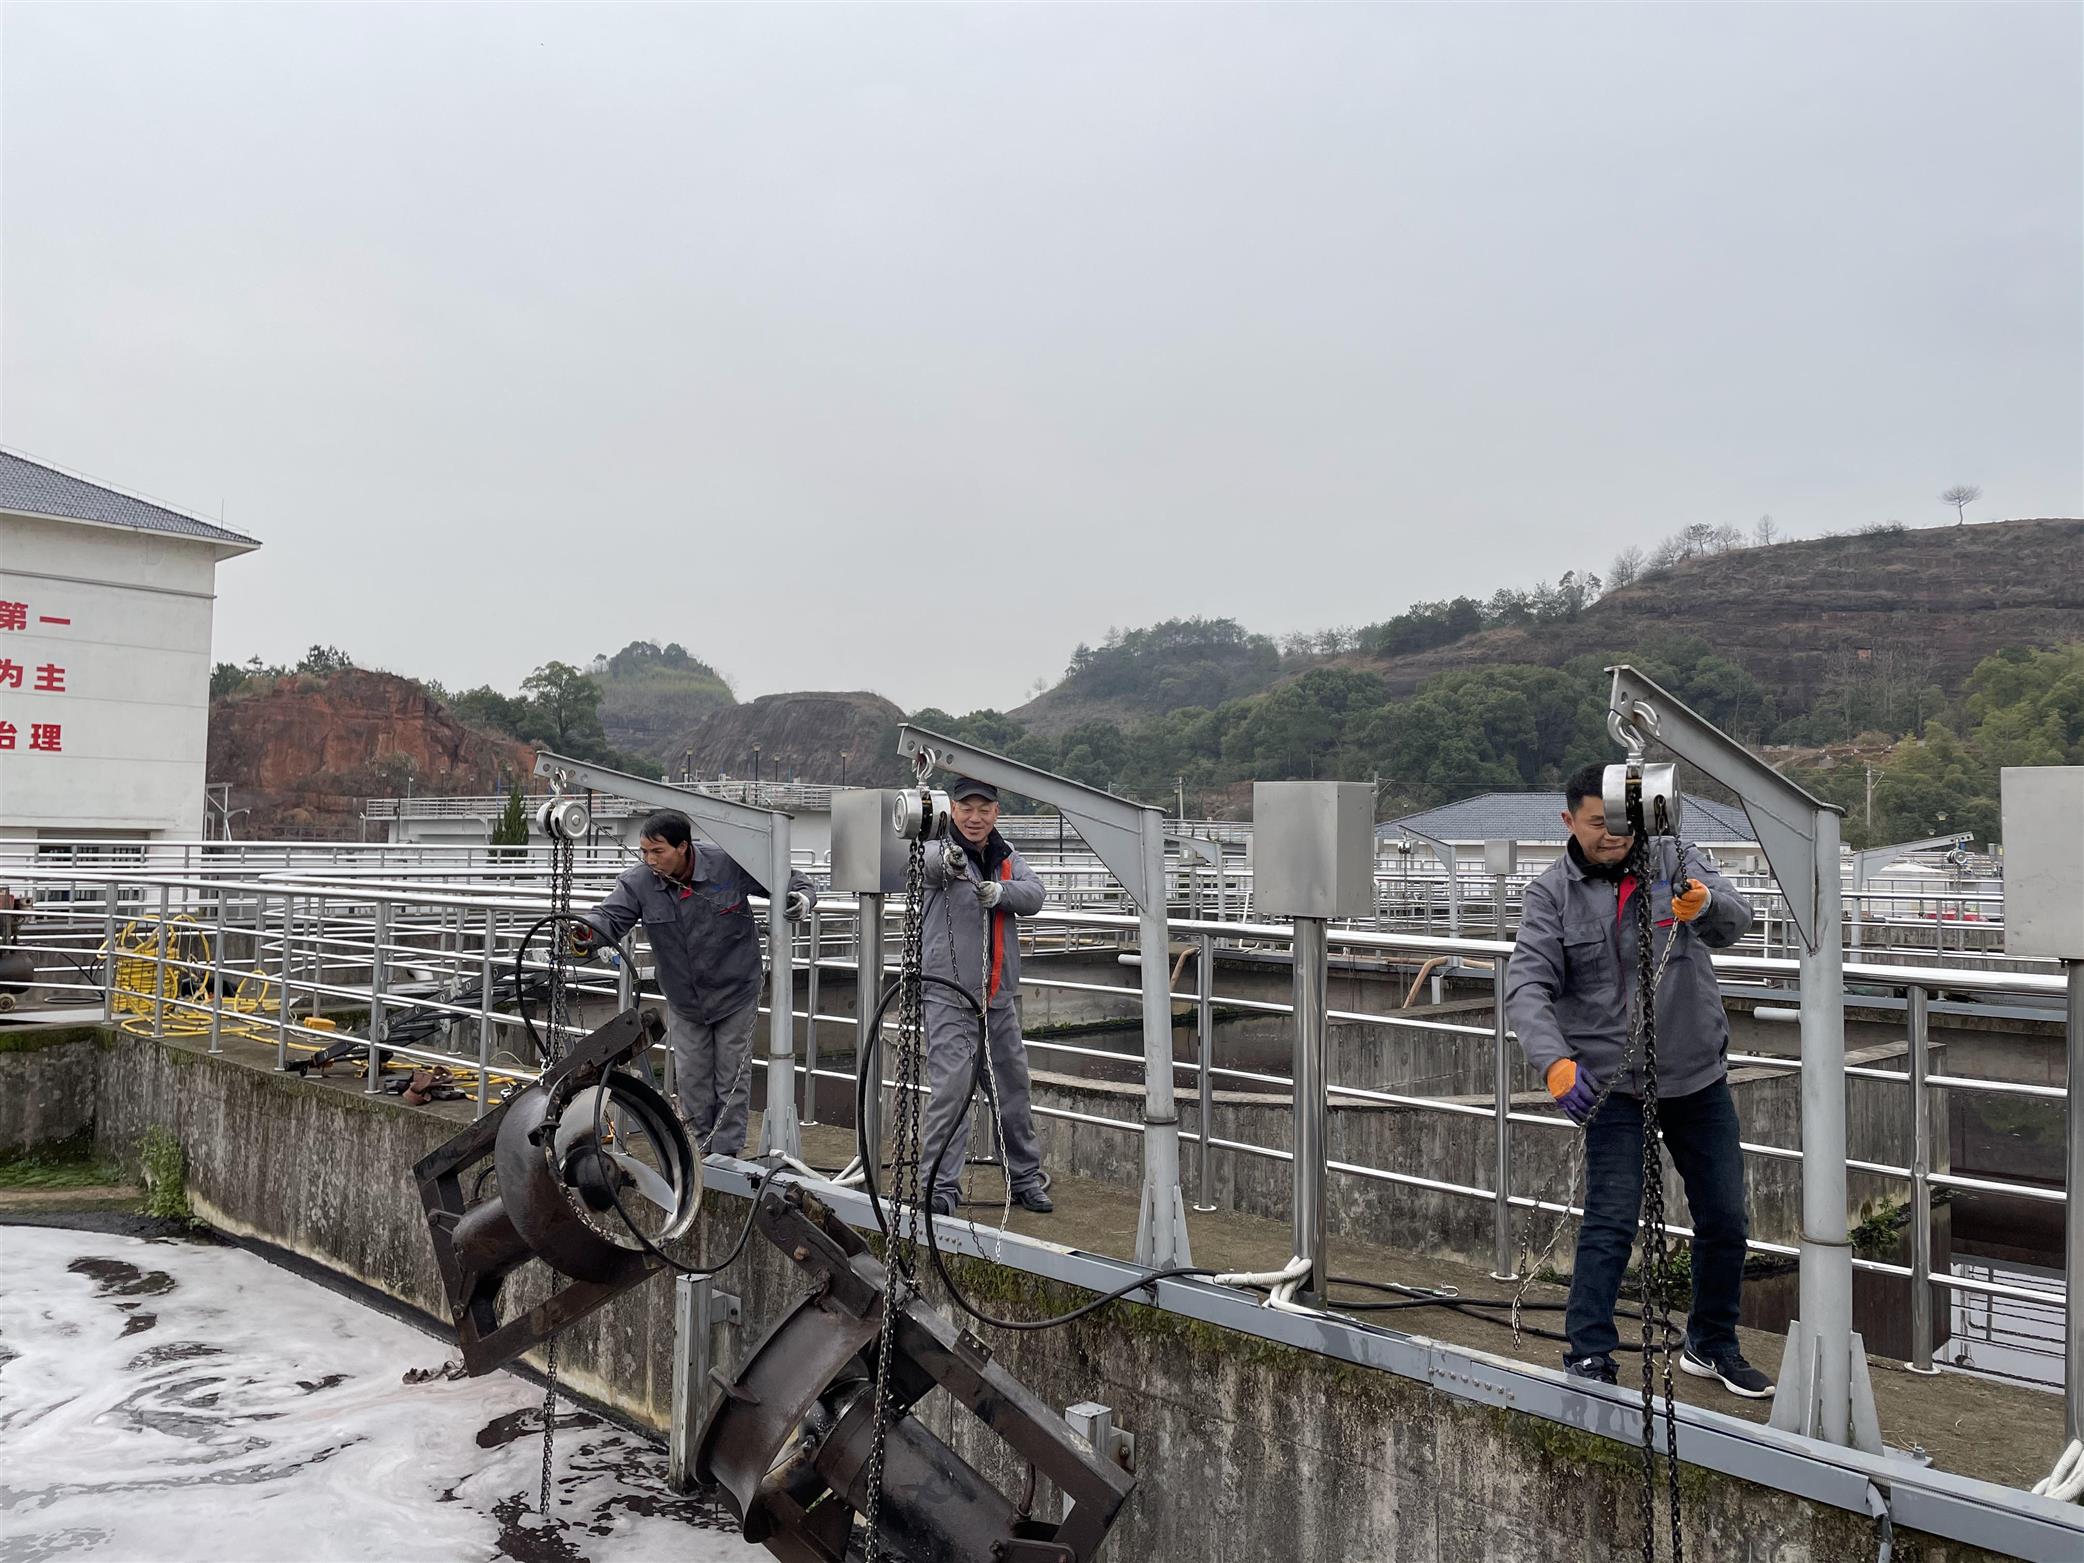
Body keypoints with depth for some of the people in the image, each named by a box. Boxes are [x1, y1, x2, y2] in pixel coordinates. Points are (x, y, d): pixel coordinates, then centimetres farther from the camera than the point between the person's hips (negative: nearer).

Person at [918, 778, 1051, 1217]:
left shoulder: (1008, 859, 11)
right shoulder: (939, 851, -7)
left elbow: (1033, 896, -6)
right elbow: (929, 864, -32)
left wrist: (999, 892, -27)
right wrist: (948, 860, -56)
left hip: (1000, 996, 6)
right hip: (949, 995, -5)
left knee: (1013, 1086, 13)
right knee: (951, 1086, -11)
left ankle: (1026, 1177, 27)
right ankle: (941, 1184, 0)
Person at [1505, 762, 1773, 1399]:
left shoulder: (1676, 861, -2)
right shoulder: (1552, 893, -7)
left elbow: (1734, 922, -19)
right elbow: (1527, 987, -16)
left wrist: (1704, 904, -43)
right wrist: (1555, 1061, -34)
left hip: (1699, 1076, 3)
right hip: (1613, 1083, -3)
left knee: (1725, 1219, 12)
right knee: (1611, 1221, -8)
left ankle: (1712, 1346, 32)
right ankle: (1588, 1358, 4)